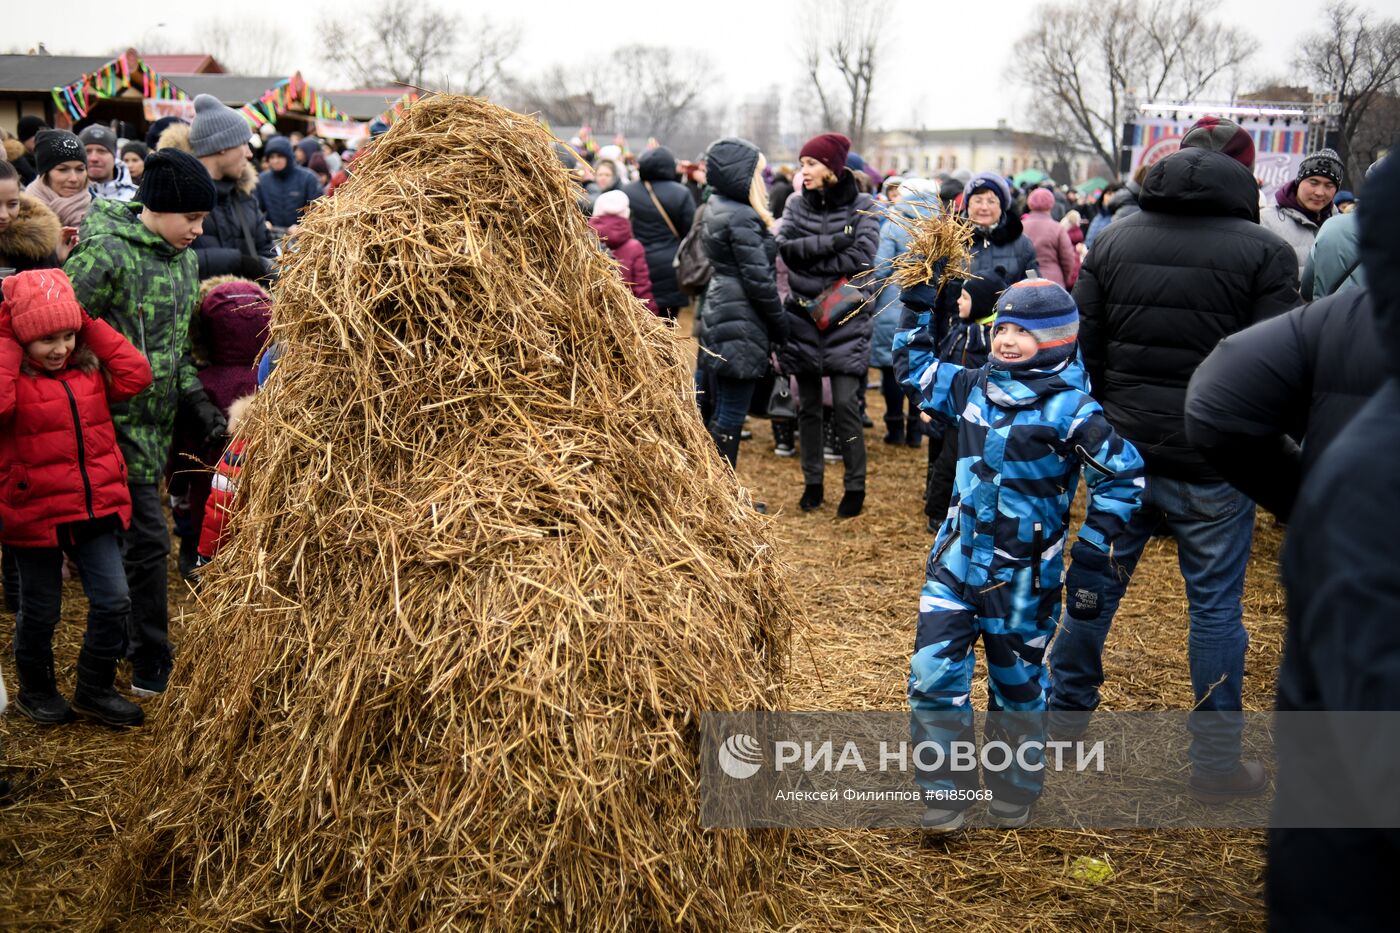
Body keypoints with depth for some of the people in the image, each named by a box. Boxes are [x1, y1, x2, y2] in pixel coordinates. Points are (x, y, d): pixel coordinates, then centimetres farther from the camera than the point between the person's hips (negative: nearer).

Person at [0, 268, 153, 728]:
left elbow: (136, 375, -7)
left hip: (94, 509, 4)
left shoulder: (90, 371, 6)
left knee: (113, 600, 3)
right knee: (40, 612, 11)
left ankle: (94, 689, 21)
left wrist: (91, 327, -6)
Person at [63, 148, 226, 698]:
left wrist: (198, 401, 7)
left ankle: (121, 635, 33)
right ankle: (151, 662, 7)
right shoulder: (106, 254, -17)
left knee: (130, 531, 18)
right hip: (118, 420, -8)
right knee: (148, 537, -6)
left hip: (158, 423, 8)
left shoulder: (184, 257, 9)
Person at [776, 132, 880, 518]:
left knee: (845, 404, -7)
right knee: (808, 406, 9)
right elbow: (785, 246, -9)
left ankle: (855, 487, 6)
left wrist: (808, 257, -13)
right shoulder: (797, 204, 6)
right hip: (803, 317, 4)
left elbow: (861, 257, -16)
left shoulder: (862, 206, -3)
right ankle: (812, 483, 21)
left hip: (845, 321, -3)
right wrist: (832, 243, -19)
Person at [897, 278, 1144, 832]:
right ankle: (946, 790, 13)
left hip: (1023, 574, -4)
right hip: (958, 557, 4)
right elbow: (923, 376, 21)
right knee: (933, 669, -3)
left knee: (1016, 683, 12)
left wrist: (1095, 545, -11)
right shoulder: (974, 387, 1)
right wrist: (917, 329, 7)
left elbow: (1124, 474, -10)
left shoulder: (1070, 409, -15)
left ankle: (1015, 794, 33)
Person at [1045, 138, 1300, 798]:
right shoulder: (1265, 252, -9)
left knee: (1094, 583, 17)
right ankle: (1216, 761, 17)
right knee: (1216, 604, 7)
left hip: (1121, 453, 3)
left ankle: (1063, 712, 31)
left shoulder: (1113, 242, 2)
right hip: (1214, 467, -3)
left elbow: (1081, 349, 3)